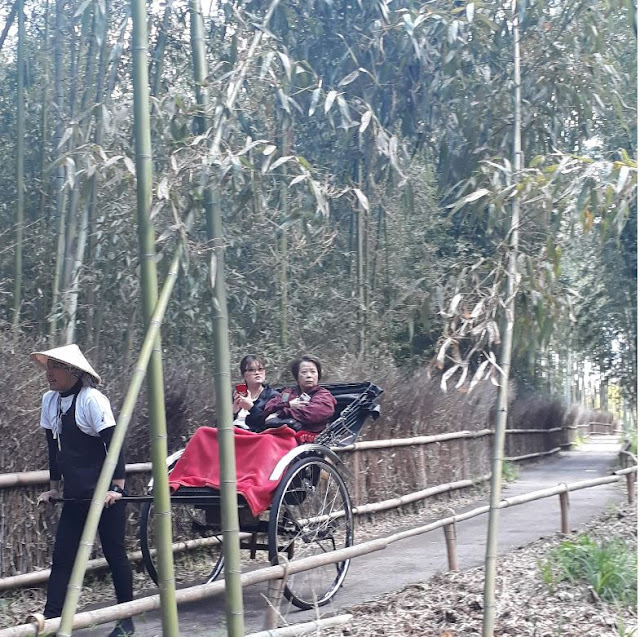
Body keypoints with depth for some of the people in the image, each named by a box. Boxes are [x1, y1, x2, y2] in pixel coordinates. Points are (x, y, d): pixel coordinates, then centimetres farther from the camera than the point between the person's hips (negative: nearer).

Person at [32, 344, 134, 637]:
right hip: (75, 496, 7)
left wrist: (117, 488, -23)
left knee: (114, 553, 3)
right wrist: (54, 487, 18)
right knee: (62, 557, 3)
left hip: (106, 494, -7)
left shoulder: (92, 400, -16)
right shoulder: (50, 400, 4)